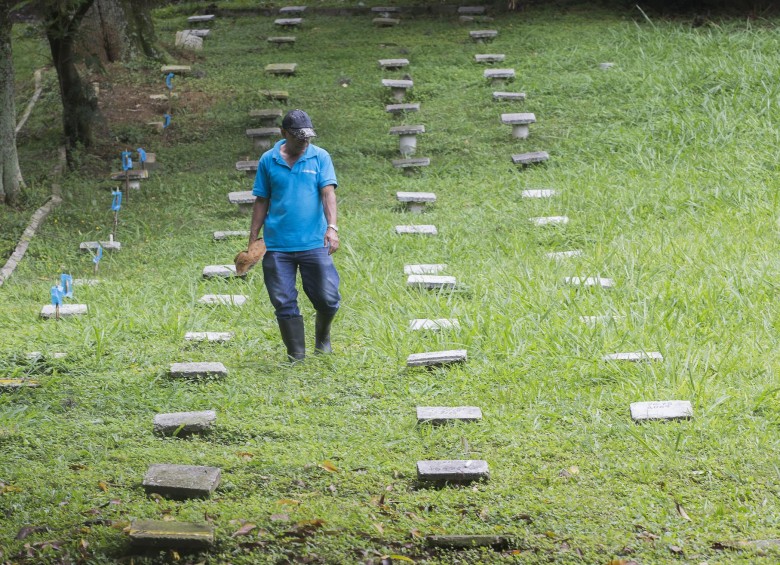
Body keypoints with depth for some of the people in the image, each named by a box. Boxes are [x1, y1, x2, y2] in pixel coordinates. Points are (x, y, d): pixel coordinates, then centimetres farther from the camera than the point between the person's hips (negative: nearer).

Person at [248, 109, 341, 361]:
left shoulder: (320, 157, 3)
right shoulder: (268, 160, 6)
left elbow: (328, 193, -7)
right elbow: (262, 201, 11)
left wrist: (332, 227, -22)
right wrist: (252, 241, 9)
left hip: (314, 243, -1)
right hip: (277, 245, 1)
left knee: (328, 298, -2)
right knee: (284, 304, 0)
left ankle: (322, 336, 29)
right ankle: (296, 358, 11)